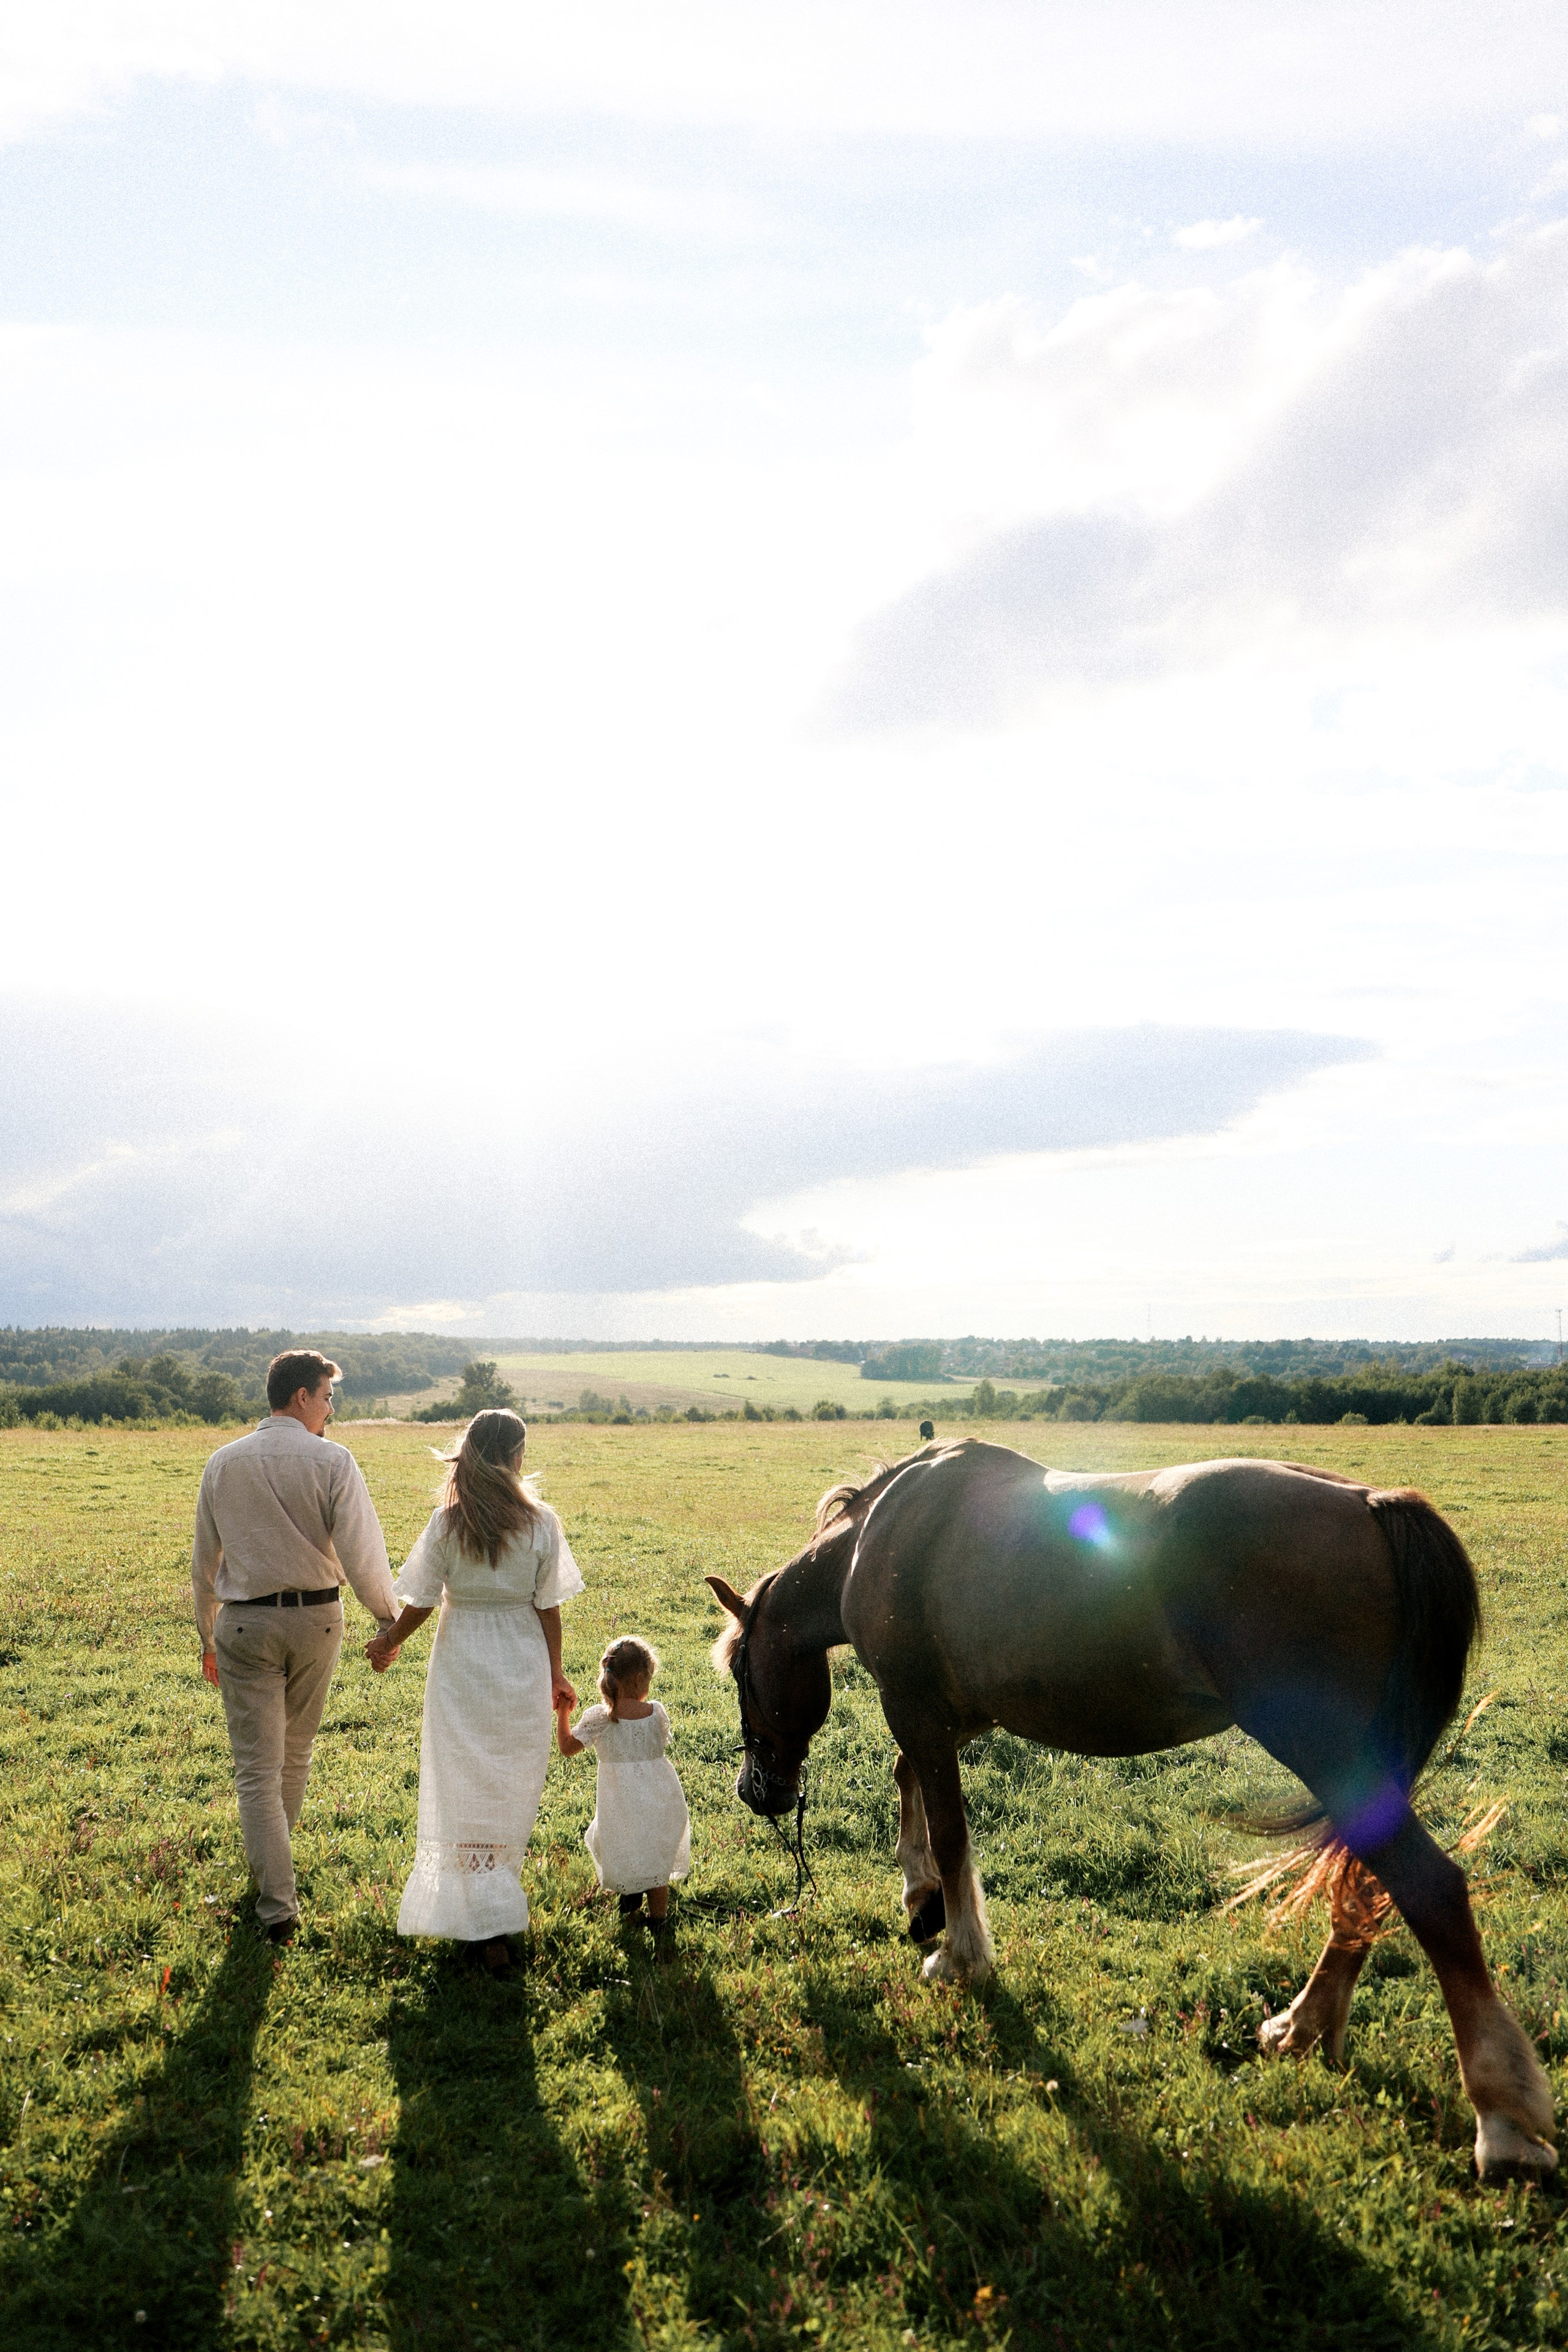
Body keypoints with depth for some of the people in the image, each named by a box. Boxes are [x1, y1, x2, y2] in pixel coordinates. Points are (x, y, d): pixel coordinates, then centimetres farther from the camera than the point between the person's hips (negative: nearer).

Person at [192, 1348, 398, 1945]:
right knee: (296, 1752, 21)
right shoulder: (333, 1461, -10)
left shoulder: (224, 1463, 1)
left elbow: (204, 1560, 8)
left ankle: (277, 1903, -5)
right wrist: (388, 1617, -1)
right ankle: (273, 1865, 39)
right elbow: (361, 1550, -15)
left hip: (246, 1623, 0)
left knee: (257, 1768, 1)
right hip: (316, 1617, 0)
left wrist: (207, 1635, 19)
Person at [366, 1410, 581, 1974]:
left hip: (461, 1667, -1)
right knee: (512, 1787, 17)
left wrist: (388, 1644, 14)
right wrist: (555, 1674, 9)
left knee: (466, 1790, 7)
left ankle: (487, 1926, 4)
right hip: (523, 1665, 1)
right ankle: (498, 1897, 32)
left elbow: (421, 1602, -5)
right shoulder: (540, 1523, -9)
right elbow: (548, 1608, -4)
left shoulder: (447, 1523, -10)